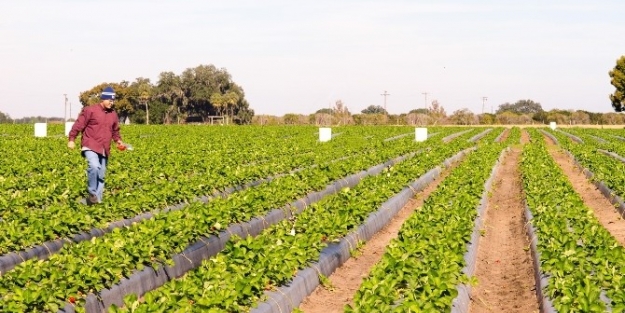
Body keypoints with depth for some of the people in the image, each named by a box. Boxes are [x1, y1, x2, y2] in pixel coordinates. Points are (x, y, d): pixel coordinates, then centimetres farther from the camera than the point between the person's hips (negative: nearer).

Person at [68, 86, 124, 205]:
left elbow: (115, 130, 26)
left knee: (101, 175, 10)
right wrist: (71, 140, -9)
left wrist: (118, 140, 9)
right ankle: (92, 193, -14)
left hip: (104, 149, 6)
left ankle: (98, 199, 20)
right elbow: (78, 125, -5)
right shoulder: (90, 110, -5)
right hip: (90, 147, -6)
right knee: (94, 166, -29)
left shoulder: (113, 114, 13)